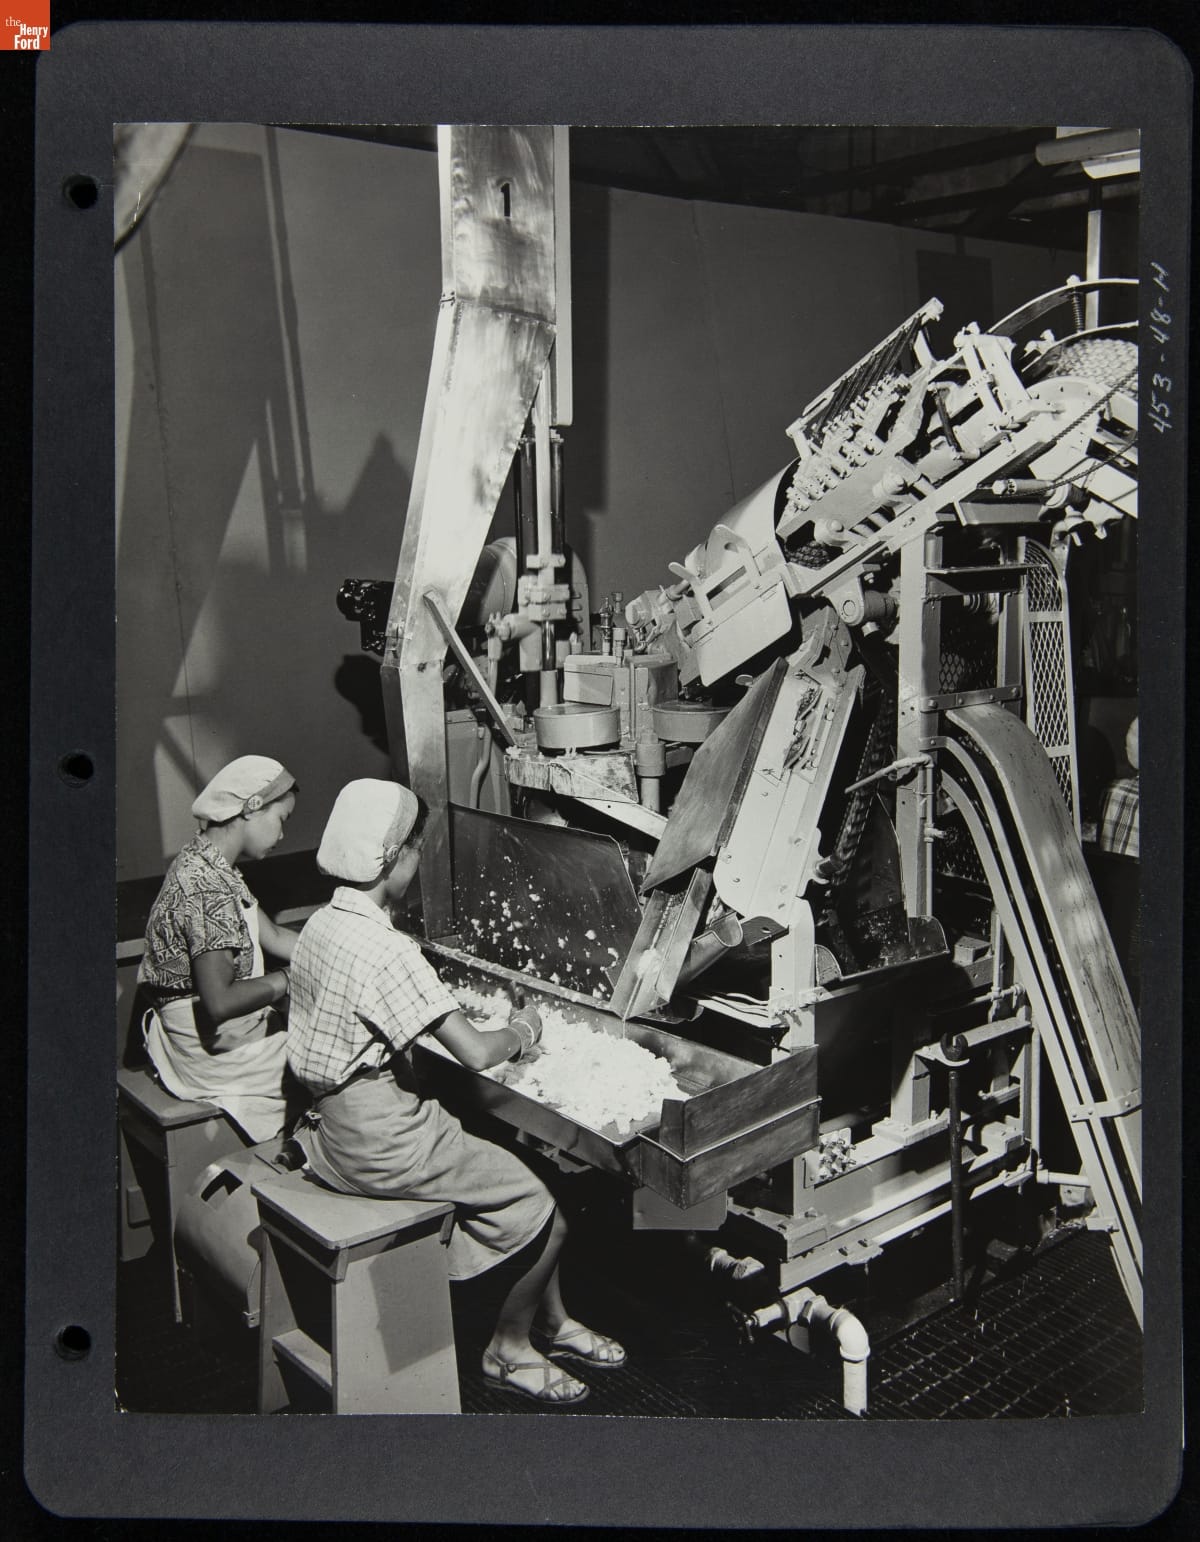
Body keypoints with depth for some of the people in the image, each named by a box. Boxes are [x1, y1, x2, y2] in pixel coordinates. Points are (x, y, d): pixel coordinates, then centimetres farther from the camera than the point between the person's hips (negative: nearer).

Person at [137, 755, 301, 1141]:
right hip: (217, 1058, -10)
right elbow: (219, 1001, -31)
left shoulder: (203, 861, 6)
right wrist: (287, 979, -18)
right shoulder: (209, 888, -26)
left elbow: (275, 937, 12)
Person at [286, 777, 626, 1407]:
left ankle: (550, 1321, 29)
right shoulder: (384, 949, -27)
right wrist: (521, 1030, -6)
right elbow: (476, 1053, -26)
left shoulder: (321, 925, 2)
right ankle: (508, 1350, 23)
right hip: (382, 1146, -9)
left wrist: (458, 1007, 12)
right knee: (543, 1212, 4)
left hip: (341, 1124, 9)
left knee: (518, 1164, 18)